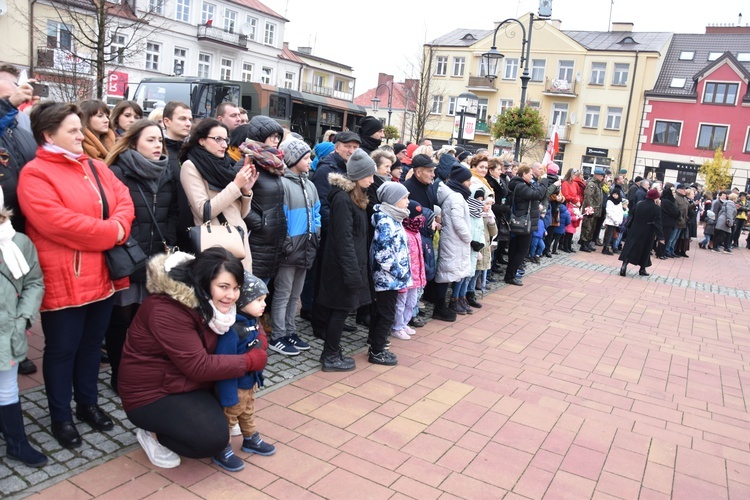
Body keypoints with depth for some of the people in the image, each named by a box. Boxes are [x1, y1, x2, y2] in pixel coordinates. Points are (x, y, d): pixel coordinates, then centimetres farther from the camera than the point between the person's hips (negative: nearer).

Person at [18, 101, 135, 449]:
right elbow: (57, 223, -22)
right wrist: (110, 232, -17)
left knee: (92, 343, 18)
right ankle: (61, 417, 23)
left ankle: (88, 403, 34)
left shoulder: (97, 167, 12)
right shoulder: (35, 174, -11)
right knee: (62, 349, 7)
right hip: (63, 280, -6)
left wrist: (118, 226, -16)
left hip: (101, 276, 7)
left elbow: (124, 201, 5)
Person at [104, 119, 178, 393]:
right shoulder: (117, 173, -7)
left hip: (156, 260, 5)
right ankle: (119, 376, 23)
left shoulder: (167, 175, 12)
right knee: (120, 319, 7)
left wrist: (168, 244, 4)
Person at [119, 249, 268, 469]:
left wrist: (258, 349, -17)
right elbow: (199, 366, -30)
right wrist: (250, 361, -24)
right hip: (151, 393, -8)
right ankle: (152, 434, 3)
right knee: (214, 438, -21)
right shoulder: (166, 310, -29)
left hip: (189, 383, 8)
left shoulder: (206, 303, -2)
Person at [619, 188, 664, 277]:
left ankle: (624, 264, -15)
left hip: (635, 231, 3)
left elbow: (631, 217, 9)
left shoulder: (638, 205, 3)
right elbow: (657, 223, -14)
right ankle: (642, 269, 18)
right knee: (645, 250, 11)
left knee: (630, 247, 2)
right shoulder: (656, 209, -11)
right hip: (647, 234, -3)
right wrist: (660, 237, -11)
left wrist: (629, 229, 19)